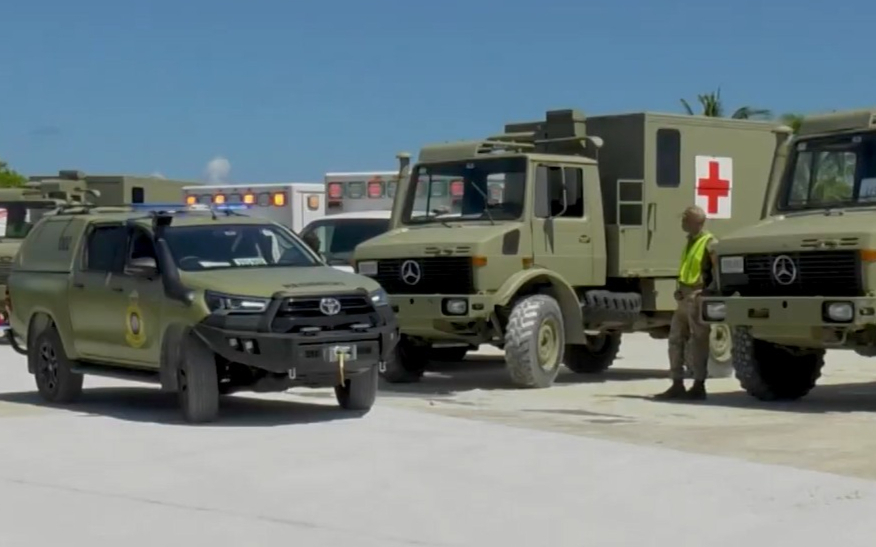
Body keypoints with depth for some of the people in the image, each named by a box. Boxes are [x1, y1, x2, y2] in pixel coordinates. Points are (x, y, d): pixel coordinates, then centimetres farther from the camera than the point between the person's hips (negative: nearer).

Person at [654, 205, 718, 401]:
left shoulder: (709, 243, -10)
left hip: (698, 298, -9)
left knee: (698, 342, -3)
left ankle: (698, 386, 3)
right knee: (676, 339, 7)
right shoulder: (690, 241, 18)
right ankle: (677, 385, 12)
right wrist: (680, 289, 12)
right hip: (684, 297, 9)